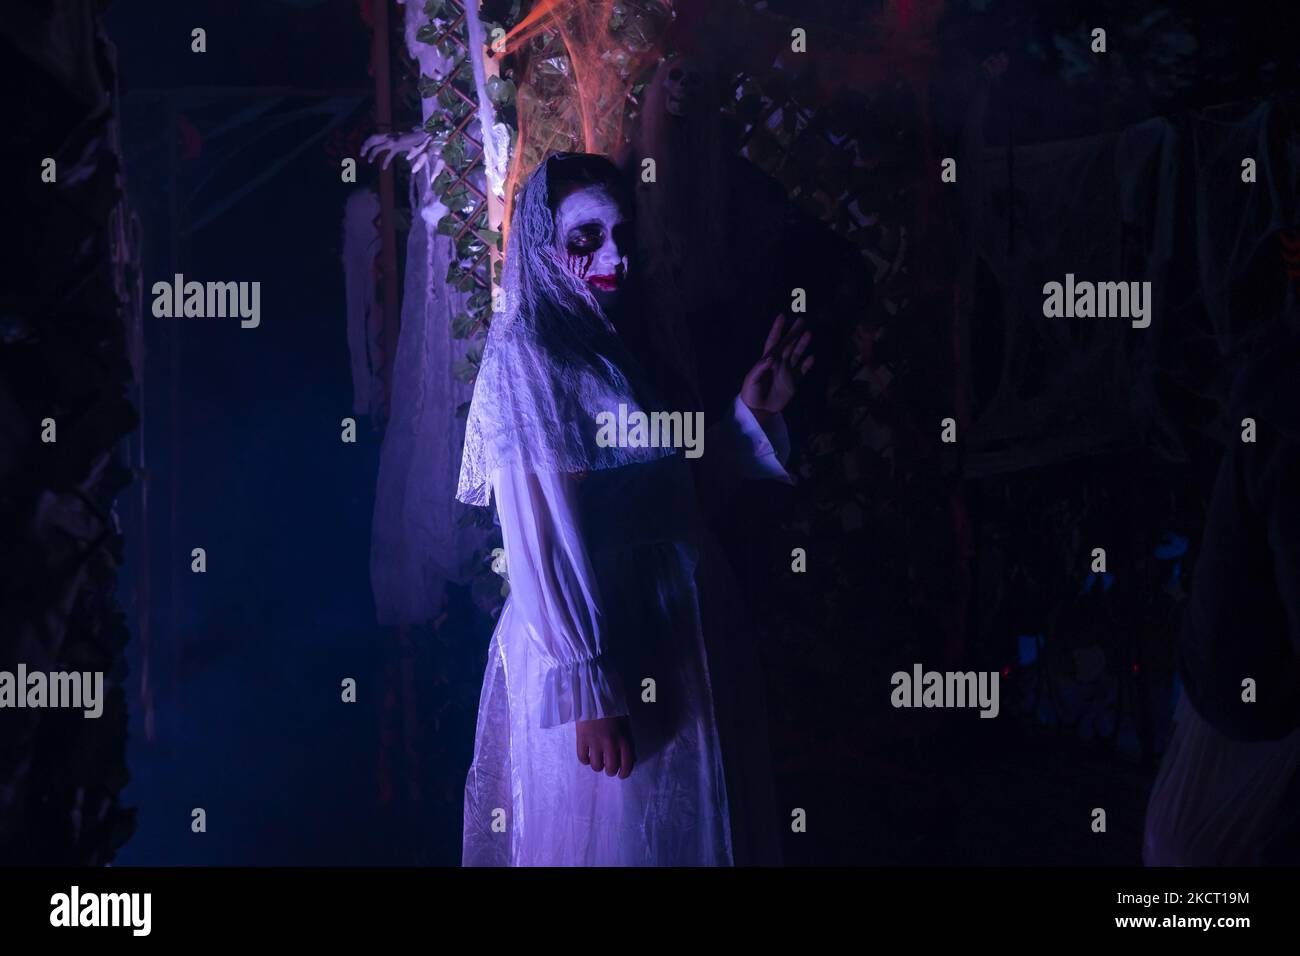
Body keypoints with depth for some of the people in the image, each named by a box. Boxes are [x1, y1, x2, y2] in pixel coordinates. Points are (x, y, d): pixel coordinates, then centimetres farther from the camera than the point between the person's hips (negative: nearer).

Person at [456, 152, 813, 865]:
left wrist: (753, 412, 4)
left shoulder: (631, 345, 8)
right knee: (607, 833, 4)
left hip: (670, 638, 8)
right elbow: (538, 545, -20)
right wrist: (586, 692, -22)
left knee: (679, 827, 18)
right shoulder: (525, 358, -15)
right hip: (590, 643, -8)